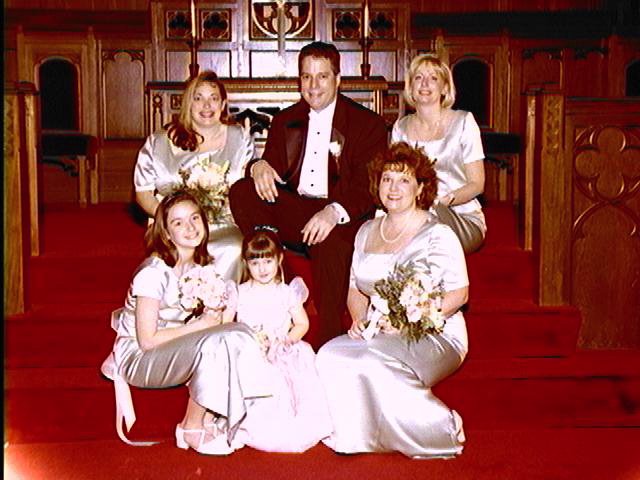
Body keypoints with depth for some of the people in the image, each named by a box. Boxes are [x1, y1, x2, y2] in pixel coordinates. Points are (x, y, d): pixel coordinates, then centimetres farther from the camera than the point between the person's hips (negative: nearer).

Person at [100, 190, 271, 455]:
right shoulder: (154, 272, -22)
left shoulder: (203, 267, 2)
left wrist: (222, 312, -15)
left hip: (176, 350, 7)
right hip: (137, 355, -7)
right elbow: (147, 340, -22)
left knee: (236, 335, -15)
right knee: (212, 344, -31)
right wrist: (200, 325, -19)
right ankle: (191, 429, -12)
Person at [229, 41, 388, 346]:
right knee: (241, 192, -18)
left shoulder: (368, 124, 0)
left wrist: (335, 211, -31)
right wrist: (259, 167, -14)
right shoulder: (285, 121, 16)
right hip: (293, 213, 5)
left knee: (328, 241, -38)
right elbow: (273, 169, 12)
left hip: (341, 220, -5)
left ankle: (330, 341, -27)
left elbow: (369, 187, -11)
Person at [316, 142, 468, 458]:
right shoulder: (367, 232, 14)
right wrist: (358, 319, -5)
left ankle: (442, 428, -12)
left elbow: (459, 293, -7)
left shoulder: (438, 235, -4)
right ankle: (360, 432, -6)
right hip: (377, 335, 5)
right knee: (331, 357, -22)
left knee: (372, 362, -32)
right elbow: (356, 289, 17)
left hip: (434, 336, -5)